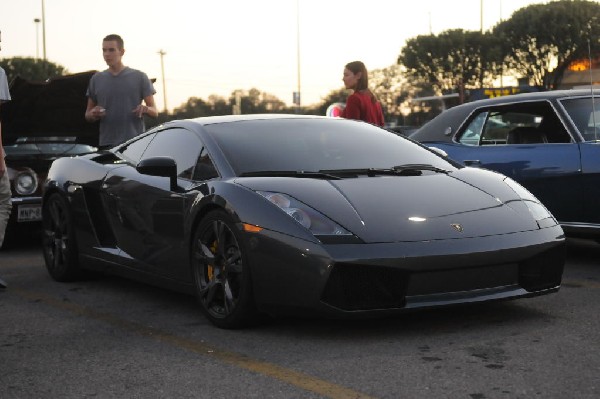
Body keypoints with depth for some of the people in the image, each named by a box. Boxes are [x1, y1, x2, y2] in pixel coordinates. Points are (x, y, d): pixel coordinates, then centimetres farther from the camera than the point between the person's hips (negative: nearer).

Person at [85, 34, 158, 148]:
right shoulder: (96, 79, 14)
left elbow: (155, 112, 7)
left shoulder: (139, 77, 8)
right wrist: (93, 114, -6)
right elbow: (88, 115, 18)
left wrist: (145, 109, -17)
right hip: (106, 145, 2)